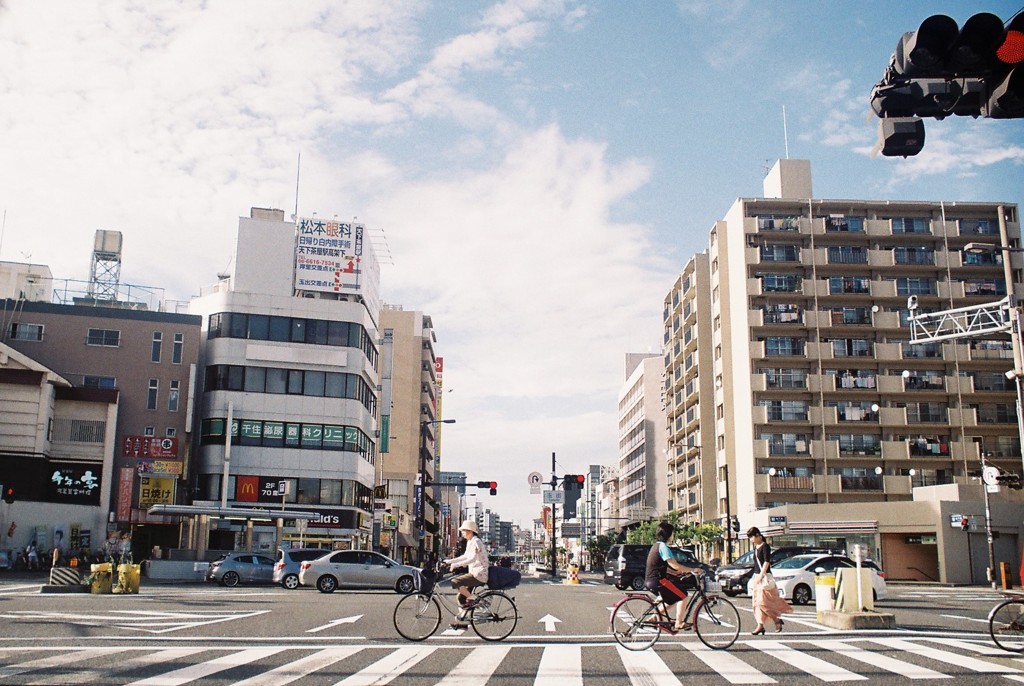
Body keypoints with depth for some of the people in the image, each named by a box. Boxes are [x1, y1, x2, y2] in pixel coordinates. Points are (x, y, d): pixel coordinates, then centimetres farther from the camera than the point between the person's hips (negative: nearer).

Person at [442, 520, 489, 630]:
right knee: (461, 597, 9)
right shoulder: (469, 542, 16)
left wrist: (455, 564, -31)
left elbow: (472, 559, -27)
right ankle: (462, 621, 17)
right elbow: (466, 556, 28)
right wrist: (450, 561, 23)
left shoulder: (476, 541, -15)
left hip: (479, 574, -10)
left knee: (455, 582, -24)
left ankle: (471, 600, -10)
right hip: (474, 573, 10)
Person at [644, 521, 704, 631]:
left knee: (672, 600, 20)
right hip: (658, 580, -10)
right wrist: (692, 570, -11)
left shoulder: (656, 546, 17)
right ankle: (678, 624, -2)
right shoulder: (663, 547, -14)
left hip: (650, 581, 10)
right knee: (682, 596, -3)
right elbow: (675, 566, -19)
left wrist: (676, 573, 17)